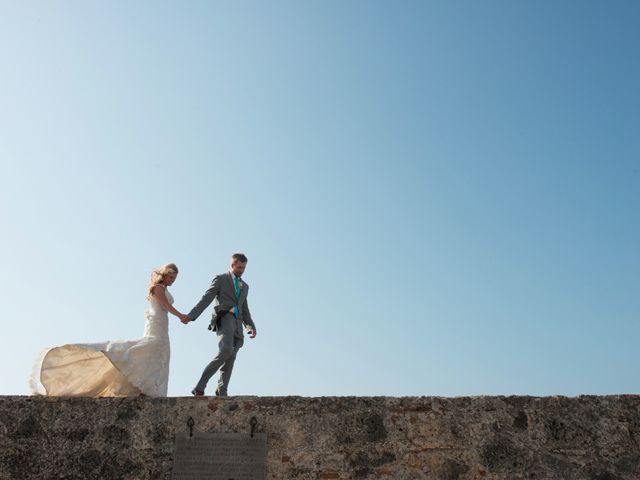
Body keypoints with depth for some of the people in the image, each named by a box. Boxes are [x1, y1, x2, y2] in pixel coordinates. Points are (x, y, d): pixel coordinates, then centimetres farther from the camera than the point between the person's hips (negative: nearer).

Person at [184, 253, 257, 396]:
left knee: (230, 358, -4)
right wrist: (191, 315, -12)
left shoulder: (245, 286, 27)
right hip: (224, 318, -6)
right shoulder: (221, 279, 10)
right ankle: (200, 387, -24)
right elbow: (206, 299, 1)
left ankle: (222, 393, -3)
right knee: (226, 350, -27)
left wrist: (251, 327, 15)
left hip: (237, 323, 6)